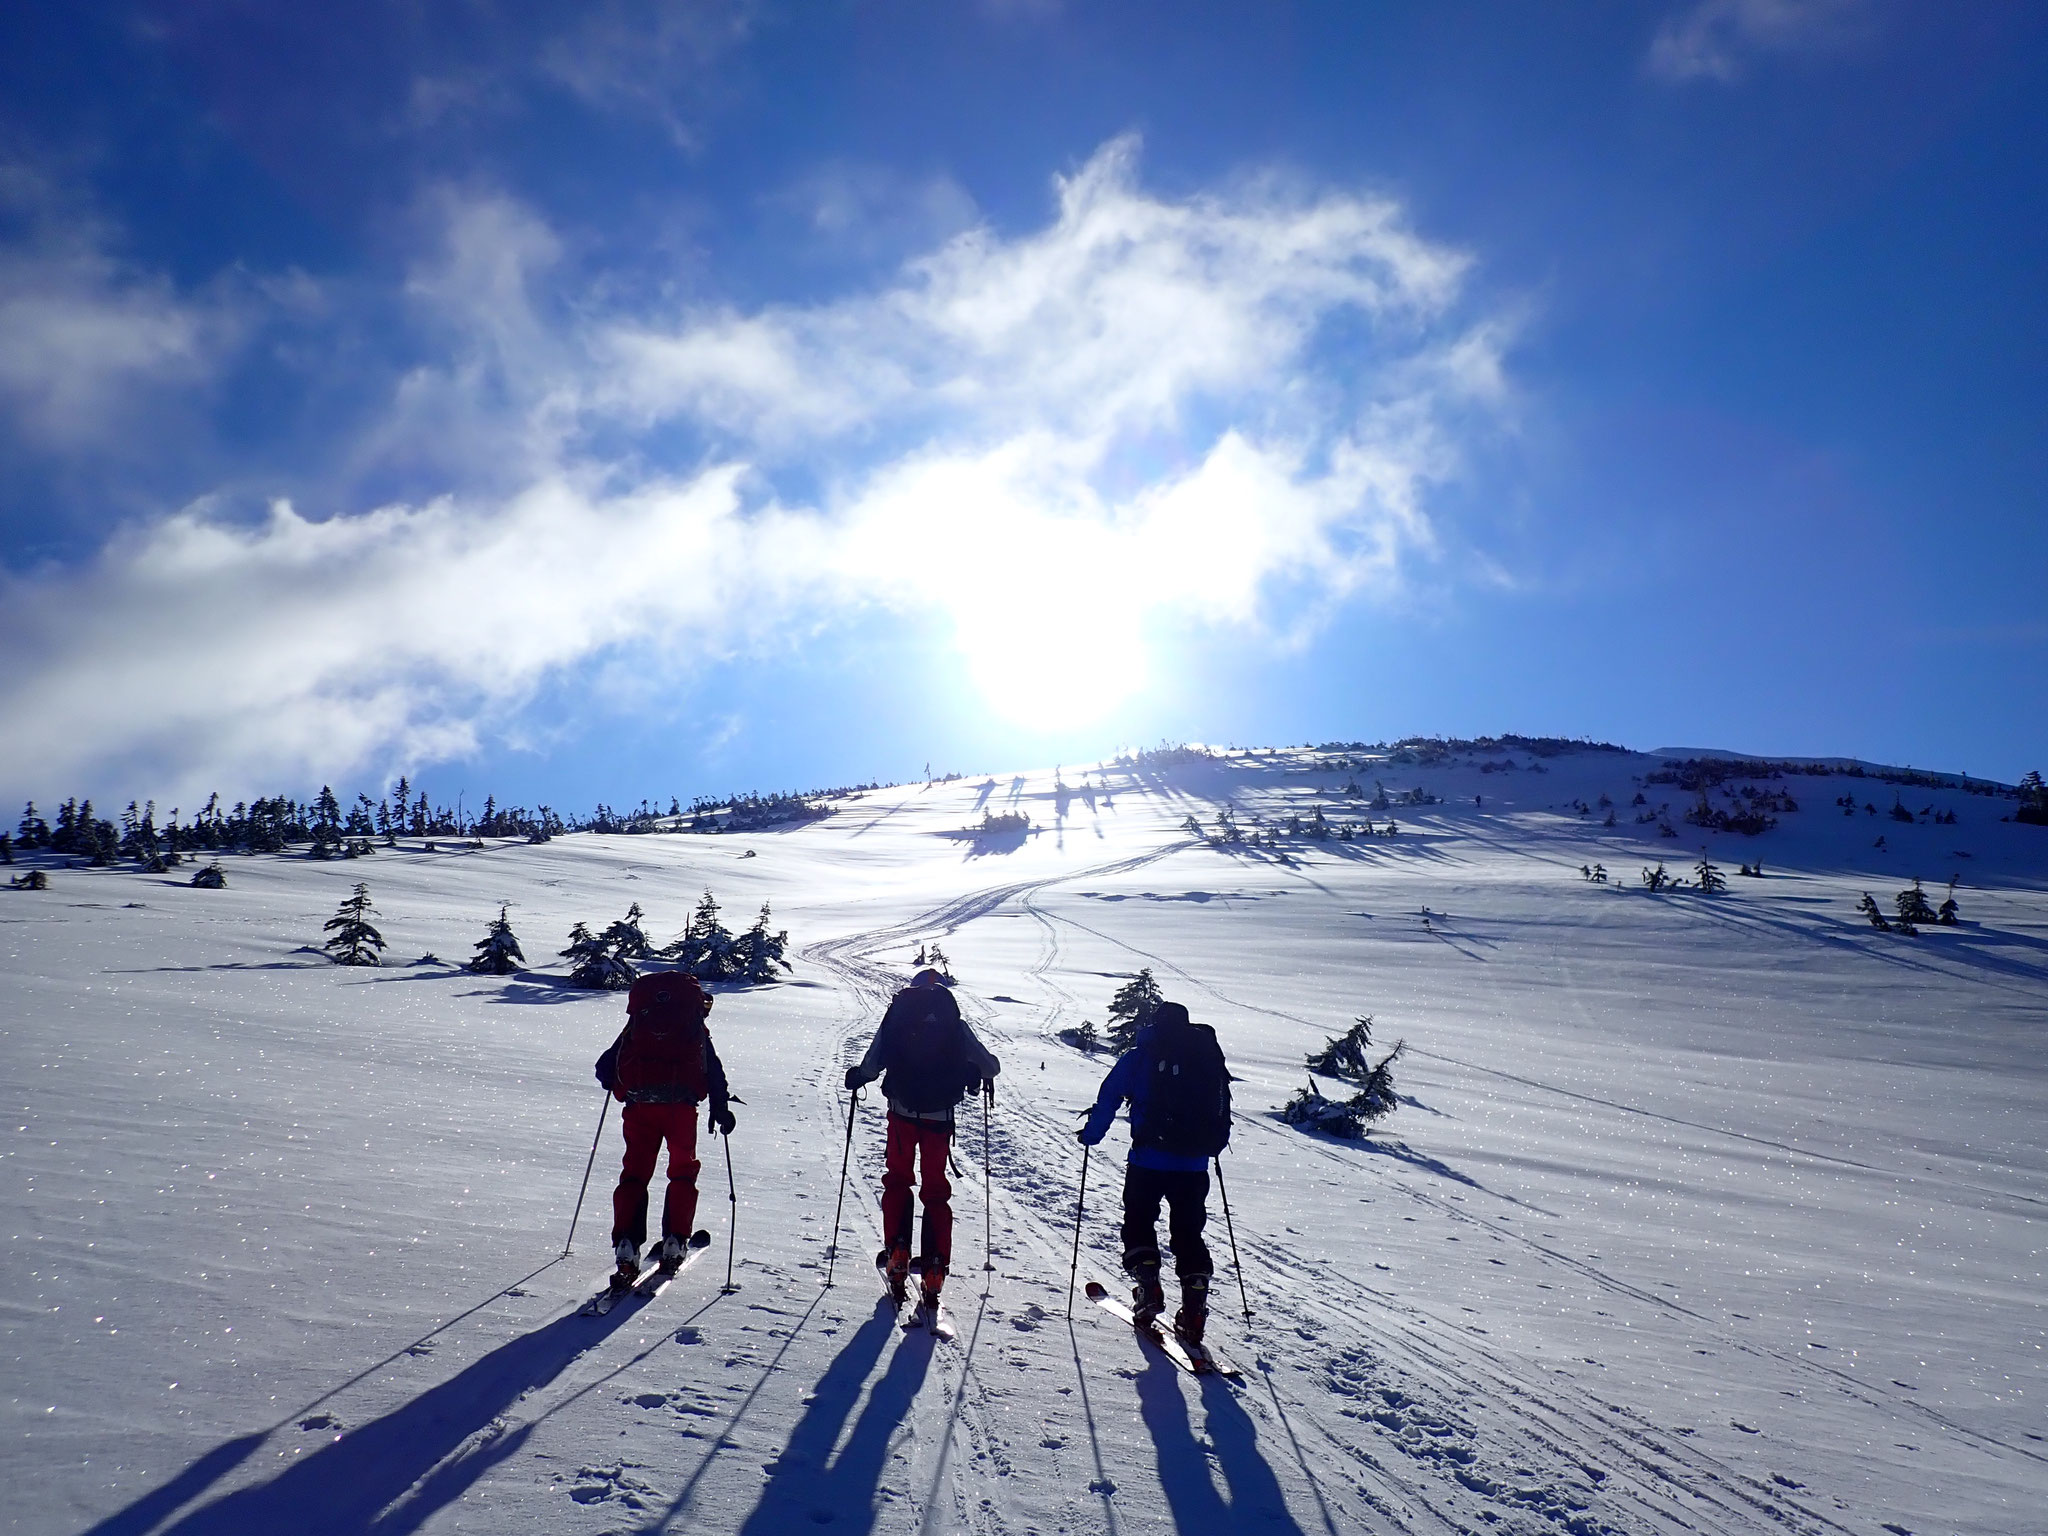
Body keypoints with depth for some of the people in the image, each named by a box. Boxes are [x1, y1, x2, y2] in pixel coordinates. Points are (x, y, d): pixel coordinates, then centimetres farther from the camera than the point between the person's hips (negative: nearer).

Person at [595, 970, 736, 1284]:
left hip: (639, 1106, 1)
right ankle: (674, 1242, 11)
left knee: (635, 1173, 9)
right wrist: (721, 1110, 13)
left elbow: (605, 1068, 17)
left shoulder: (635, 1026, 17)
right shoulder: (696, 1029, 14)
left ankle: (626, 1246, -5)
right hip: (681, 1106, -1)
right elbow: (714, 1072, 8)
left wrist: (614, 1082, 38)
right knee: (683, 1171, 18)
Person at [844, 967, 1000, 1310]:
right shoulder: (955, 1024, 2)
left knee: (897, 1181, 17)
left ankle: (896, 1253, 4)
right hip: (940, 1116, 1)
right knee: (935, 1190, 11)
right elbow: (990, 1065, 3)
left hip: (903, 1112, 0)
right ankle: (934, 1269, 5)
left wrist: (855, 1077, 15)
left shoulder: (894, 1018, 1)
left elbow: (870, 1067, -7)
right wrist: (982, 1075, 25)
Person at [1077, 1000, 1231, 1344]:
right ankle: (1194, 1309, 3)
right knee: (1189, 1234, 10)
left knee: (1139, 1223, 14)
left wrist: (1091, 1134, 13)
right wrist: (1213, 1145, 29)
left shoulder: (1137, 1058, 1)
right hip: (1194, 1166, 3)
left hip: (1148, 1161, -3)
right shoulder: (1208, 1057, 8)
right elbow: (1223, 1107, 14)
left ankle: (1148, 1289, 0)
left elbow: (1109, 1099, -1)